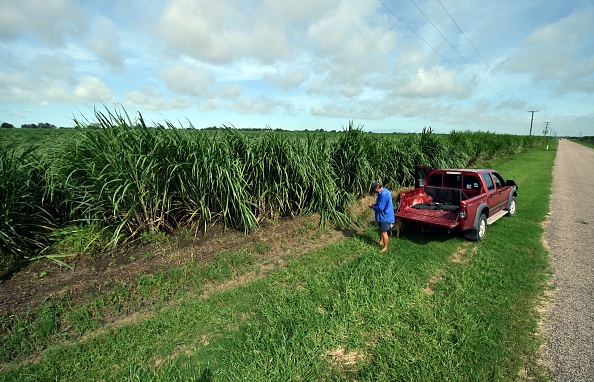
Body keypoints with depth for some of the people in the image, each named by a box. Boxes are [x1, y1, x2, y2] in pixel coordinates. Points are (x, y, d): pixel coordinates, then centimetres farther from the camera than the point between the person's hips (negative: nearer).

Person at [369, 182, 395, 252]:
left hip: (385, 216, -10)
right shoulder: (384, 191, 4)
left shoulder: (383, 194, -29)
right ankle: (381, 242, 42)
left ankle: (385, 247, 16)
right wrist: (375, 205, 4)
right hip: (383, 215, 10)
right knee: (381, 230, 24)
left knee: (384, 232, 2)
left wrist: (372, 207, -11)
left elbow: (380, 208, -26)